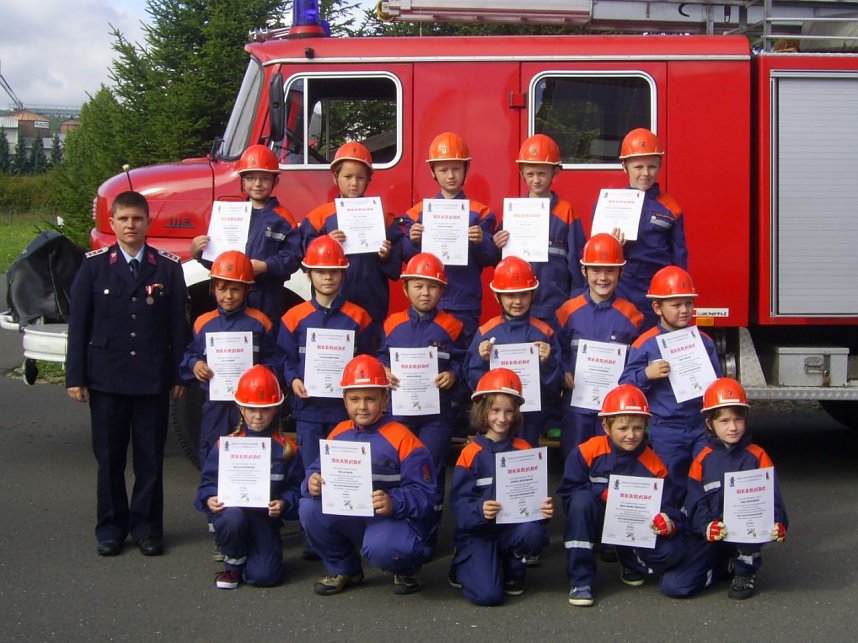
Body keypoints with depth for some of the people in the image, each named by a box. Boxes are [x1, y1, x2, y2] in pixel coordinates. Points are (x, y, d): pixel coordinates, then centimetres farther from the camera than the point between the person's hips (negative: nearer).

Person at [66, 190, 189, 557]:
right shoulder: (95, 265, 2)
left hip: (154, 381, 0)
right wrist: (75, 376, -3)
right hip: (106, 378, 0)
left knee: (150, 457, 6)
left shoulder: (168, 267, 2)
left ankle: (147, 526, 18)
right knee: (109, 457, 8)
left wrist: (178, 375, -1)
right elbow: (78, 323, 1)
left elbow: (178, 324, 2)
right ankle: (111, 526, 19)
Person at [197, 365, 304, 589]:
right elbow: (208, 481, 7)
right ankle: (233, 562, -4)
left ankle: (251, 553, 19)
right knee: (231, 516, -37)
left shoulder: (286, 448, 4)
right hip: (231, 510, 1)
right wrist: (209, 499, -15)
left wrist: (284, 503, -19)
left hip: (266, 518, -1)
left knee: (264, 575, -20)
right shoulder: (226, 444, 4)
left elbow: (295, 487, 2)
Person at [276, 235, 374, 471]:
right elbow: (285, 357, 5)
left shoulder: (357, 317, 2)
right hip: (308, 407, 0)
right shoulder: (295, 317, 2)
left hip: (345, 407, 0)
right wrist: (293, 380, -12)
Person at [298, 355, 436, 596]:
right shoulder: (339, 434, 4)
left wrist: (394, 503, -36)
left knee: (380, 548, -37)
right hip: (351, 519, 5)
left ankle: (406, 569, 5)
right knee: (309, 508, -18)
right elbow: (317, 471, 3)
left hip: (395, 519, -5)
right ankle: (343, 569, 8)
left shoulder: (401, 438, -13)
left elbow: (423, 493, -17)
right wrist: (312, 482, -21)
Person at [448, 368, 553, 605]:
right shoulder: (471, 453, -4)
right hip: (477, 532, -3)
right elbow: (459, 501, -11)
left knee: (534, 532, -32)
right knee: (488, 594, -23)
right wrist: (479, 510, -32)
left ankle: (514, 571, 1)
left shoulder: (524, 450, 5)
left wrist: (545, 508, -18)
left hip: (513, 527, 3)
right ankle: (463, 566, 13)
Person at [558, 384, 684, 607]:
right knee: (581, 500, -35)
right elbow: (568, 490, -13)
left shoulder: (653, 464, -8)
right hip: (597, 521, -1)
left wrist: (669, 521, -30)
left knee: (672, 550, -25)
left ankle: (633, 568, 15)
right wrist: (601, 493, -29)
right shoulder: (589, 451, -13)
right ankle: (580, 580, -25)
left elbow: (668, 506, -5)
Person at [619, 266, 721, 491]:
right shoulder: (644, 344, -5)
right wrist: (646, 375, -22)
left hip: (701, 425, 3)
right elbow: (625, 386, -6)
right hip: (665, 430, -3)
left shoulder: (704, 341, 7)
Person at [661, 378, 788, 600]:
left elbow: (772, 497, -5)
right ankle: (727, 564, 9)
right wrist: (706, 526, -26)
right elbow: (696, 504, -4)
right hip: (710, 537, 1)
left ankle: (745, 571, -8)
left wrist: (778, 524, -26)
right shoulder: (702, 460, 2)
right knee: (673, 585, -18)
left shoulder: (757, 457, 1)